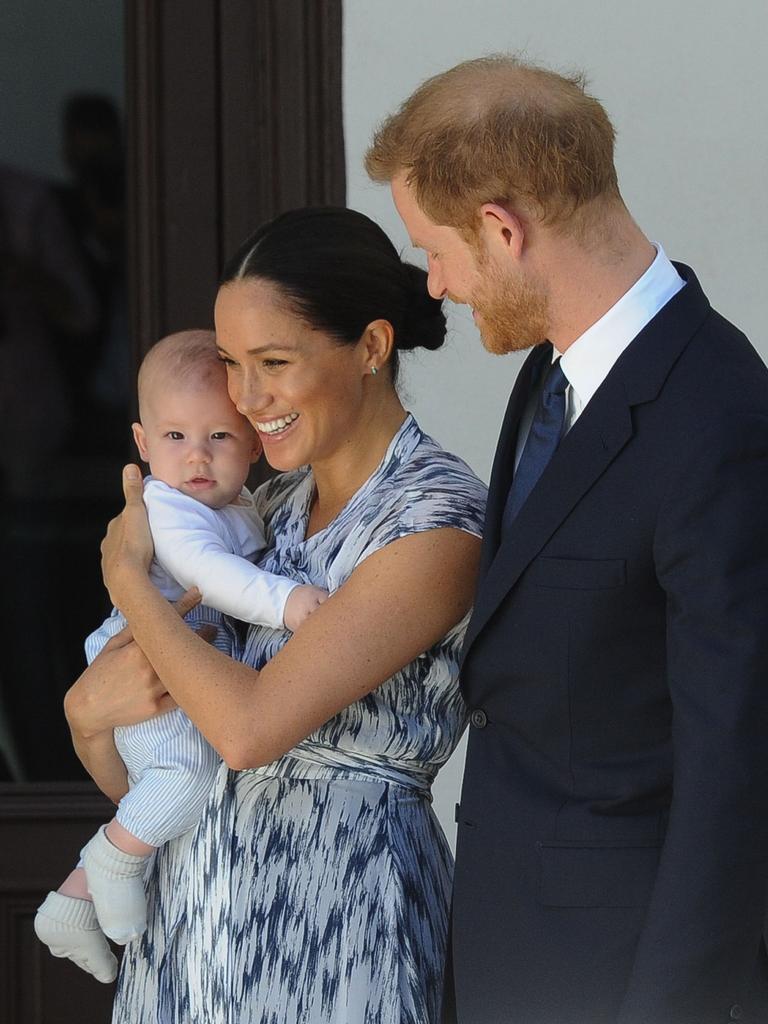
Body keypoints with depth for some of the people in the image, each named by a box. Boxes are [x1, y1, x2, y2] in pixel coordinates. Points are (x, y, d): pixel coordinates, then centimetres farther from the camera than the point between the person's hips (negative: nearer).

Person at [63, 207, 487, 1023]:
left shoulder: (439, 520, -15)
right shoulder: (272, 507, 8)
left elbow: (249, 726, -22)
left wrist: (127, 578, -8)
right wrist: (92, 707, -11)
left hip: (335, 916, -7)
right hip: (195, 898, 7)